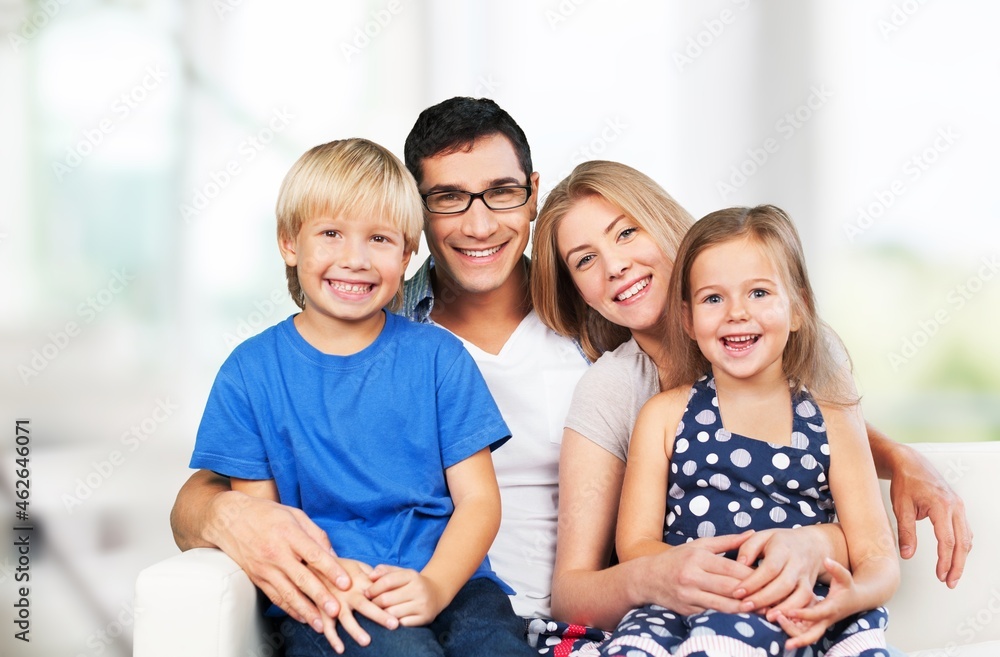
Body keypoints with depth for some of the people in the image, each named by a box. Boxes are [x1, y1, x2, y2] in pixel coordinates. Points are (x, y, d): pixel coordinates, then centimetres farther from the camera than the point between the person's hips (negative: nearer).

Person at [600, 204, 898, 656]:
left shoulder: (831, 419, 10)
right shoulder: (665, 415, 10)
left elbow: (878, 556, 5)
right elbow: (635, 543, 3)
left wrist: (850, 597, -20)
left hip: (800, 619, 1)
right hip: (686, 604, 0)